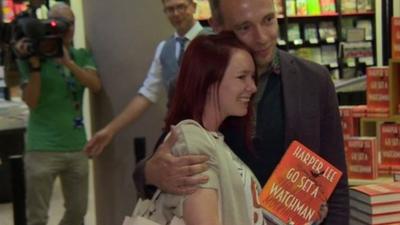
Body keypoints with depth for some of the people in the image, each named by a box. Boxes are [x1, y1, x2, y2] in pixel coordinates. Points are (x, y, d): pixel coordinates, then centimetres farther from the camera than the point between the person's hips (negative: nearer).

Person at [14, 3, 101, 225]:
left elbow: (95, 85, -10)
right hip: (42, 148, -4)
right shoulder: (36, 55, -2)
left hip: (76, 147, 4)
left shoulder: (82, 56, 9)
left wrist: (68, 62, -22)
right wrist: (34, 64, -20)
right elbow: (31, 102, -10)